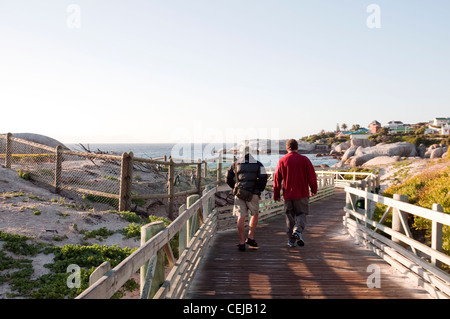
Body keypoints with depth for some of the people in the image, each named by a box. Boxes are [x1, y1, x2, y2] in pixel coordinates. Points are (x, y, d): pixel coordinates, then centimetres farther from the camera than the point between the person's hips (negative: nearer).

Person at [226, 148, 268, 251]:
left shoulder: (235, 164, 12)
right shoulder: (258, 164, 8)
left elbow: (228, 179, 12)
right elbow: (263, 177, -6)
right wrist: (260, 189, 7)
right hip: (253, 194, -1)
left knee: (241, 218, 3)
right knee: (255, 215, 20)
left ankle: (242, 243, 4)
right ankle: (250, 238, 16)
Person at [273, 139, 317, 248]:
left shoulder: (282, 161, 0)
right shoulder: (304, 160, -3)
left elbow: (277, 179, 2)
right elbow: (312, 176, -1)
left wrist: (276, 195, 10)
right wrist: (314, 190, 14)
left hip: (288, 194, 1)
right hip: (302, 194, -1)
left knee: (290, 216, 12)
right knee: (301, 214, 10)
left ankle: (291, 240, 13)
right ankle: (298, 231, -17)